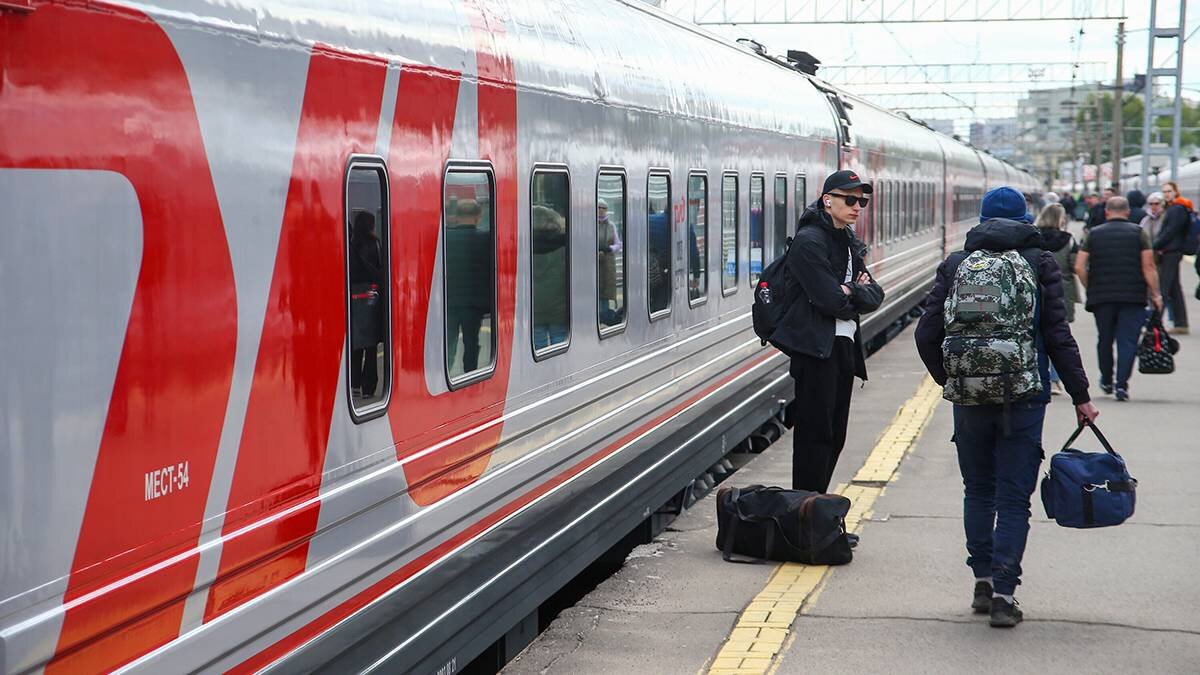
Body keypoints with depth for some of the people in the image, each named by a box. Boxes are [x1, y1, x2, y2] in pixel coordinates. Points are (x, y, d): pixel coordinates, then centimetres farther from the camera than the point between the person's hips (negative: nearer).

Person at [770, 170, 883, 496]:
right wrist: (859, 297, -1)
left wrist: (852, 292, -10)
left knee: (835, 433, 11)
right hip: (817, 349, -9)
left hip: (844, 346, 9)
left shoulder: (848, 242, 15)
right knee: (816, 432, -6)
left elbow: (876, 294, 10)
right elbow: (831, 301, -20)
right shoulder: (809, 241, -13)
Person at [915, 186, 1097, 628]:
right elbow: (1058, 336, -3)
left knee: (978, 491, 18)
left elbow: (927, 334, 0)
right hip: (1024, 396, -2)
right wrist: (1080, 396, 3)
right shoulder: (1041, 264, 0)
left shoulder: (955, 265, 4)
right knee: (1014, 497, 2)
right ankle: (1003, 594, -2)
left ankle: (983, 582, 21)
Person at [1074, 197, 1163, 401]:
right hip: (1133, 297, -2)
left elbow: (1079, 267, 0)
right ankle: (1121, 384, -11)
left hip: (1101, 297, 2)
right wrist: (1155, 294, 2)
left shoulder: (1093, 234, 6)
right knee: (1128, 340, -1)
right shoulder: (1139, 233, 2)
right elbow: (1148, 267, -4)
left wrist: (1090, 288, 13)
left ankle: (1107, 381, 28)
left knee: (1105, 339, 16)